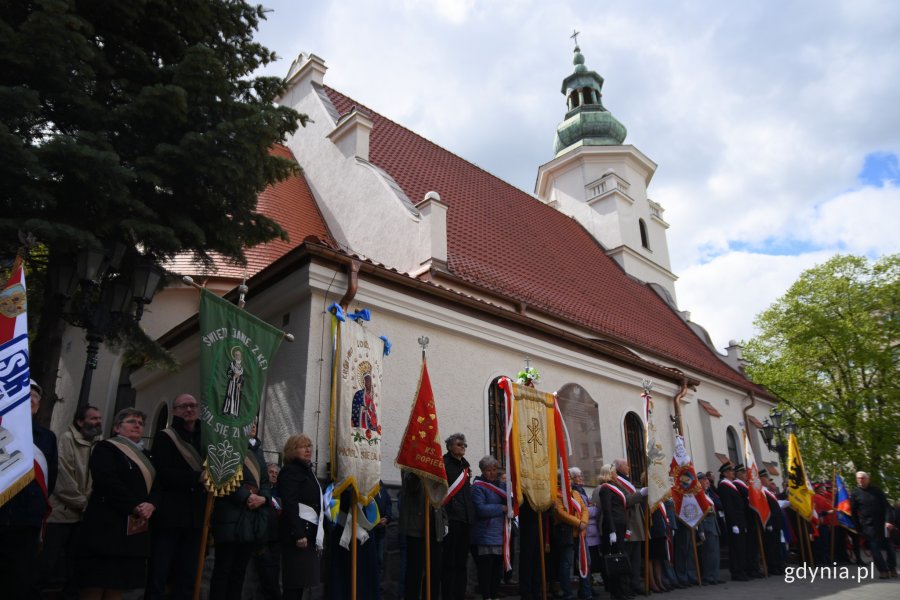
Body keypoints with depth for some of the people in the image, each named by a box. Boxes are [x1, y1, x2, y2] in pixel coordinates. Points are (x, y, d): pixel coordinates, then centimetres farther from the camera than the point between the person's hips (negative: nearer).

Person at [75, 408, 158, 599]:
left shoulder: (145, 456, 21)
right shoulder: (105, 448, 0)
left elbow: (157, 484, 12)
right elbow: (108, 482, -14)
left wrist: (151, 504, -10)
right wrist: (134, 506, -16)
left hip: (136, 527, 7)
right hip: (107, 524, -7)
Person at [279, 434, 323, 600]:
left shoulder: (308, 471, 19)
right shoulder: (290, 471, -9)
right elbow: (289, 505, -20)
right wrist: (298, 534, -26)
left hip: (310, 531, 9)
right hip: (298, 532, -9)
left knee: (301, 581, 9)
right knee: (295, 581, -8)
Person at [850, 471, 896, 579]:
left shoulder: (877, 490, 2)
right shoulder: (855, 493, -1)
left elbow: (887, 506, -1)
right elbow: (853, 512, 3)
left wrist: (888, 521, -14)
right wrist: (859, 529, 2)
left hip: (882, 524, 1)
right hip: (868, 525, -1)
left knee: (889, 546, 6)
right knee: (875, 548, -3)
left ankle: (892, 569, 18)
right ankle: (883, 570, 3)